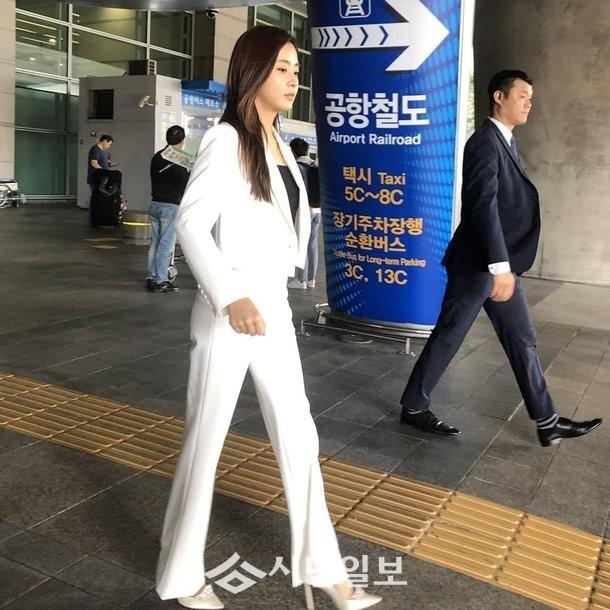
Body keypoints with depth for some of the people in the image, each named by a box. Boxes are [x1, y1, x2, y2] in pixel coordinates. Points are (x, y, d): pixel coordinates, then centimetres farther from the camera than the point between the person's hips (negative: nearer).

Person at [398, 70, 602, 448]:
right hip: (479, 264, -10)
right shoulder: (485, 142, -14)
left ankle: (547, 422, 20)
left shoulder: (506, 142, 16)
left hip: (502, 262, 10)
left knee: (522, 341, 12)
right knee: (448, 338, 2)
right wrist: (500, 266, -29)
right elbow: (484, 206, -24)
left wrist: (505, 266, 15)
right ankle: (413, 407, 17)